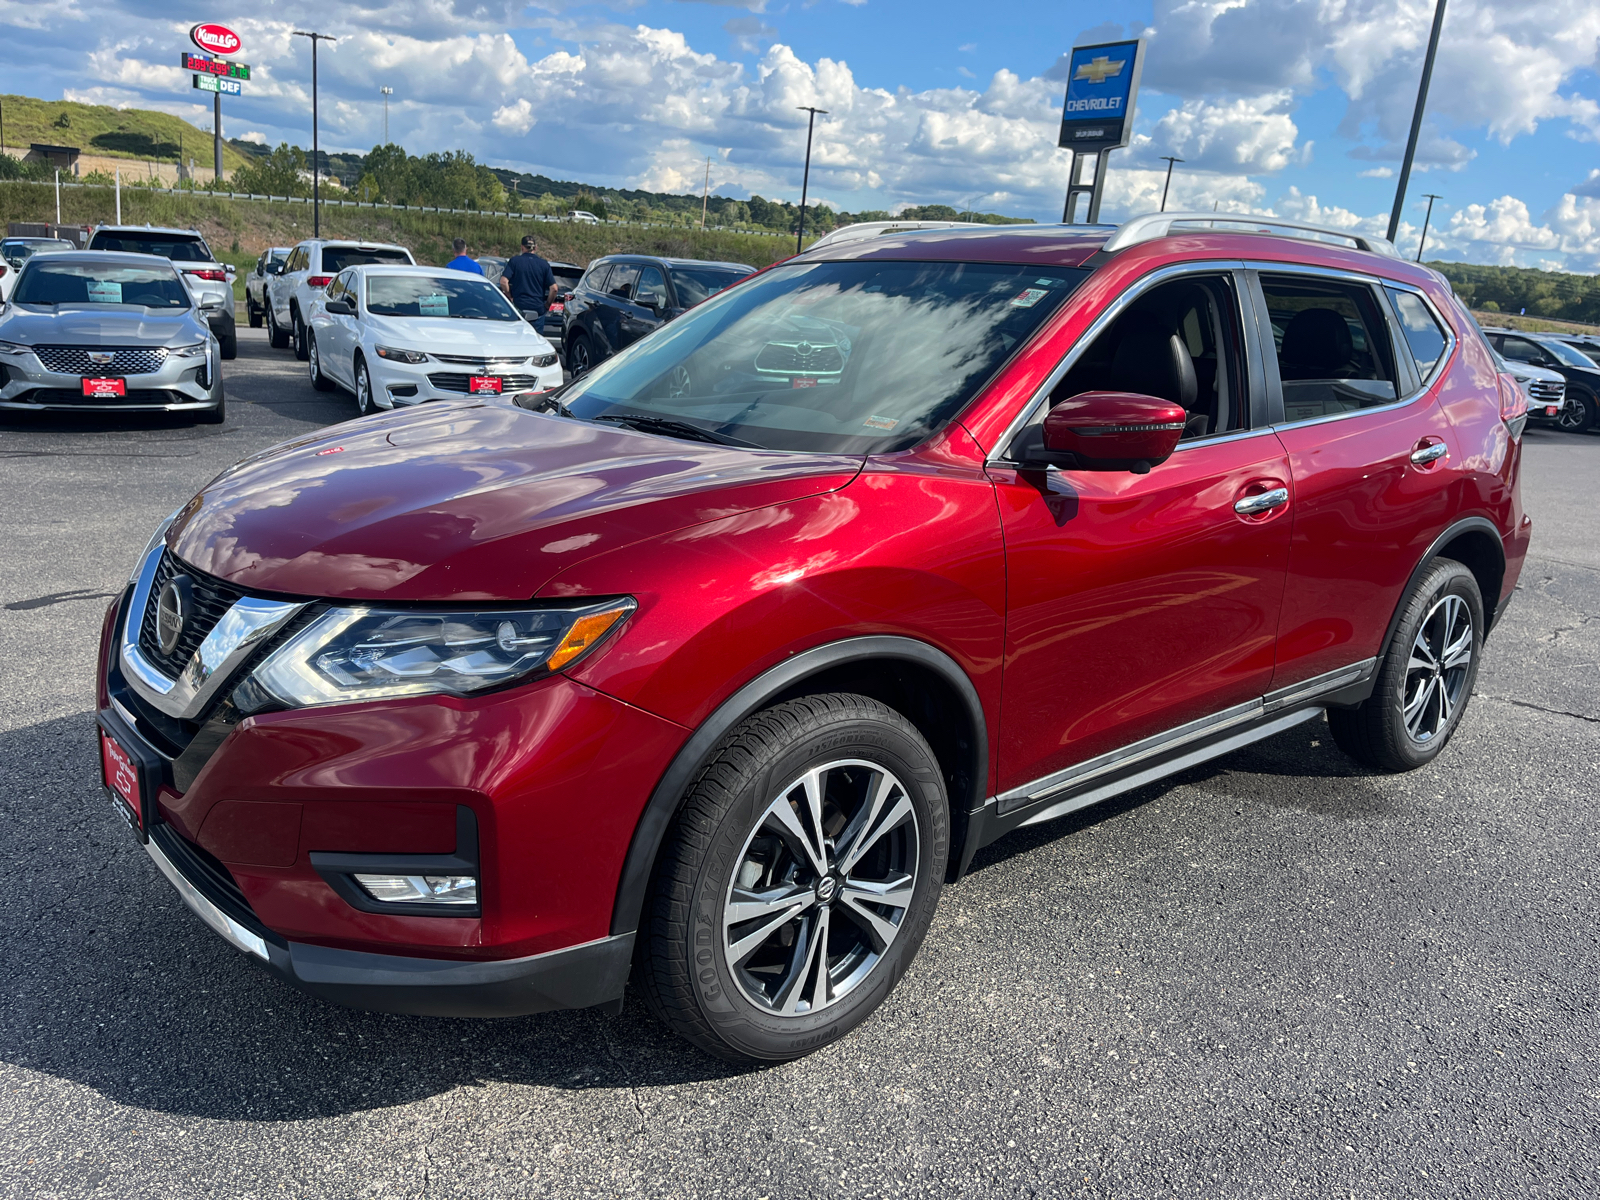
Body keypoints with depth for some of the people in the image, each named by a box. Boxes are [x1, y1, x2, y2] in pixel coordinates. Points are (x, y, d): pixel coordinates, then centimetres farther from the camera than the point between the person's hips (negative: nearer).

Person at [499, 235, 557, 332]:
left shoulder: (514, 261, -1)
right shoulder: (544, 264, 1)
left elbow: (503, 281, -10)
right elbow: (553, 288, -5)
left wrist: (510, 297, 3)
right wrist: (547, 304, 8)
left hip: (518, 307, 0)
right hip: (538, 310, 0)